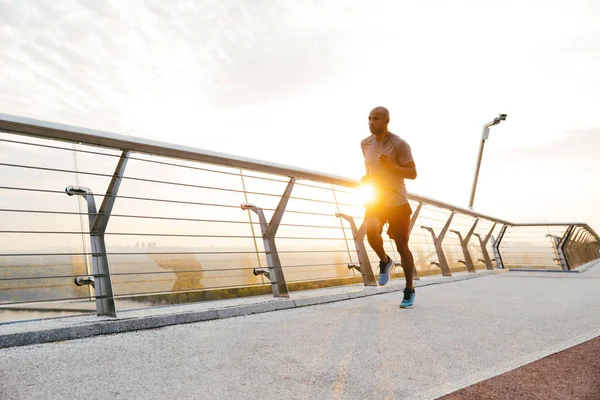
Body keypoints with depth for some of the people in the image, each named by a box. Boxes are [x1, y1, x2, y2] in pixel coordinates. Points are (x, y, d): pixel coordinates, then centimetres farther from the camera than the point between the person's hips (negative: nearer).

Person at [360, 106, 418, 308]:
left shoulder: (399, 144, -12)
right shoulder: (365, 143, 3)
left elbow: (413, 173, -11)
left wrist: (391, 166, -28)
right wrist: (366, 177, 3)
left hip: (398, 202, -3)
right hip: (375, 200, 3)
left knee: (402, 247, 2)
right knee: (371, 232, -26)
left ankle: (409, 291, 22)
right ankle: (385, 261, 8)